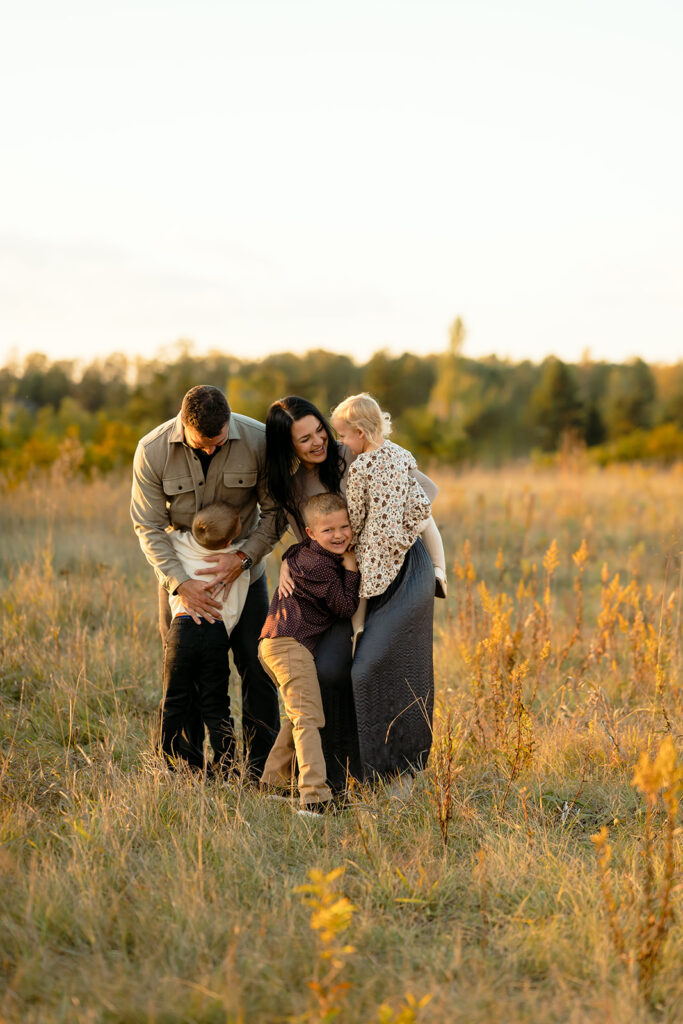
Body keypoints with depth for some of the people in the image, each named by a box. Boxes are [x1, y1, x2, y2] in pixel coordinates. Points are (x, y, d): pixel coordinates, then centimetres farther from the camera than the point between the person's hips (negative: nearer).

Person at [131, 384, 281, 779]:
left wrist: (244, 556, -22)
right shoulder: (152, 451, -19)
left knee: (257, 664, -4)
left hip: (244, 565, 0)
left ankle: (262, 764, 9)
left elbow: (275, 510, -9)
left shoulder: (258, 440, -19)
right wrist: (182, 583, -24)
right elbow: (149, 528, -14)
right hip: (179, 569, 0)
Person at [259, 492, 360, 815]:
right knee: (308, 717, -15)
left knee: (298, 714, 22)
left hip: (274, 643, 10)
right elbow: (346, 608, -10)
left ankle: (273, 781, 27)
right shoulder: (320, 567, -16)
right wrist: (351, 570, -4)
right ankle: (314, 795, -24)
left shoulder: (305, 555, 12)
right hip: (291, 644, -10)